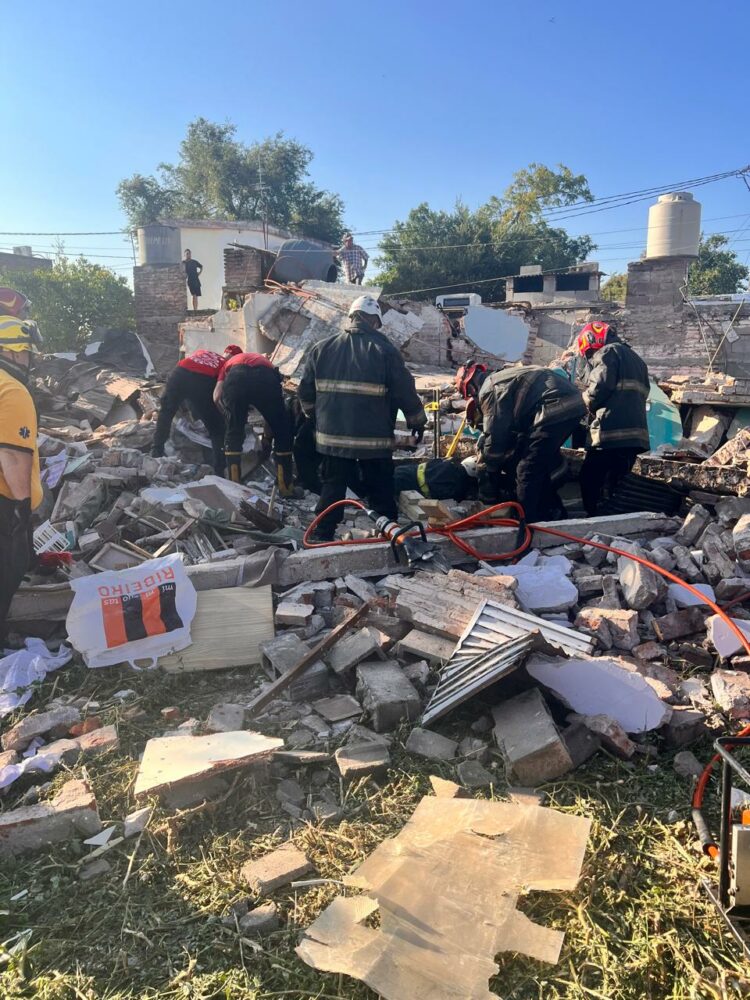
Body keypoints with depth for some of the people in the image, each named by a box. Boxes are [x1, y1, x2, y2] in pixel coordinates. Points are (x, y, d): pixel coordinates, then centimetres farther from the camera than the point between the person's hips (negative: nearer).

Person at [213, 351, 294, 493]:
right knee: (282, 431, 18)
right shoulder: (265, 361, 44)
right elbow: (272, 410, 40)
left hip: (236, 378, 0)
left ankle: (233, 486, 20)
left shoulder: (230, 362, 41)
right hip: (265, 378, 0)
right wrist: (267, 435, 50)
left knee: (233, 432, 20)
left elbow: (217, 397, 22)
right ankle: (285, 485, 21)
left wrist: (231, 414, 38)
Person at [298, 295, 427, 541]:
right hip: (375, 439, -3)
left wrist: (316, 414, 28)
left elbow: (305, 392, 10)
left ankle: (322, 538, 18)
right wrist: (417, 420, 9)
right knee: (381, 493, 10)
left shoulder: (322, 349, 4)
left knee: (331, 489, 15)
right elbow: (406, 392, -6)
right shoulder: (385, 350, -7)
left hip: (332, 436, 3)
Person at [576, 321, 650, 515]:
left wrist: (585, 402, 8)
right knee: (614, 487, 12)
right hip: (635, 434, 9)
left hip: (611, 432, -9)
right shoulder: (636, 359, 30)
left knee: (590, 482, -6)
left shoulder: (607, 352, 2)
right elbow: (642, 393, 23)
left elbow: (599, 388, -12)